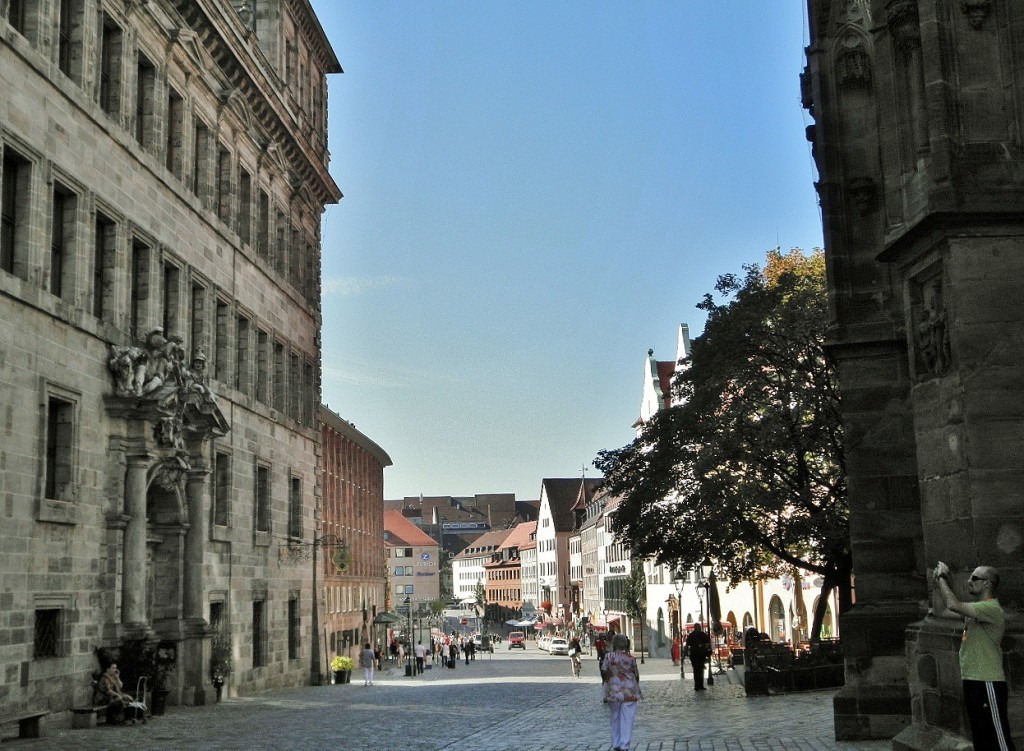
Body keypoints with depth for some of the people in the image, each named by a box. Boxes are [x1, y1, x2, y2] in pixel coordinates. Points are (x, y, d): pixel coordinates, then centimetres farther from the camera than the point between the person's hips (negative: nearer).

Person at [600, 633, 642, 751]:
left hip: (613, 692, 2)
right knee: (627, 720, 2)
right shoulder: (630, 658, -5)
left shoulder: (608, 657, -4)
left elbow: (604, 673, -4)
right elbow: (636, 675, 2)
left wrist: (606, 682, 16)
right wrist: (635, 686, 20)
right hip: (629, 692, -2)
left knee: (615, 719, 14)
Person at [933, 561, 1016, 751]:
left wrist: (942, 577, -14)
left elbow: (953, 605, -27)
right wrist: (940, 584, 8)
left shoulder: (991, 608, -17)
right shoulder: (977, 608, 14)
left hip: (988, 684, -10)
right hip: (973, 683, 10)